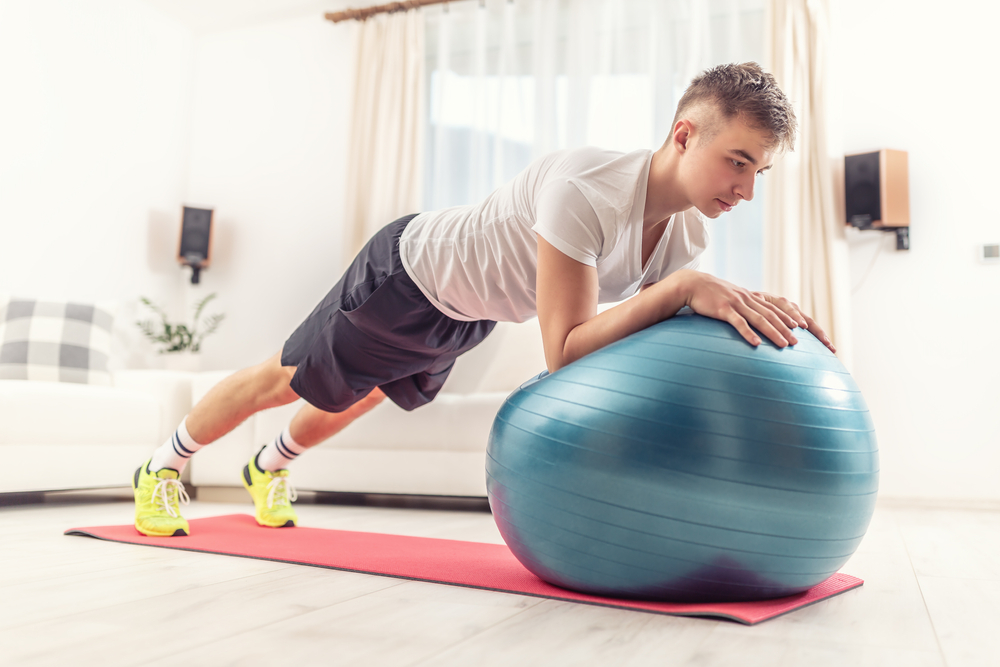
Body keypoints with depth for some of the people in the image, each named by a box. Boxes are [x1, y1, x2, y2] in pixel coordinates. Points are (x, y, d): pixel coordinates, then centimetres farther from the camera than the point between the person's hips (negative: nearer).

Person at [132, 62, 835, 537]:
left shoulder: (688, 232, -16)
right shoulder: (586, 189, -41)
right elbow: (564, 354, -43)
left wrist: (748, 308, -24)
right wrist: (685, 290, -49)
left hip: (468, 314, 8)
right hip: (407, 271, -8)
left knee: (362, 397, 29)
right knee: (287, 380, 11)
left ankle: (269, 467, 60)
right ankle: (162, 466, 40)